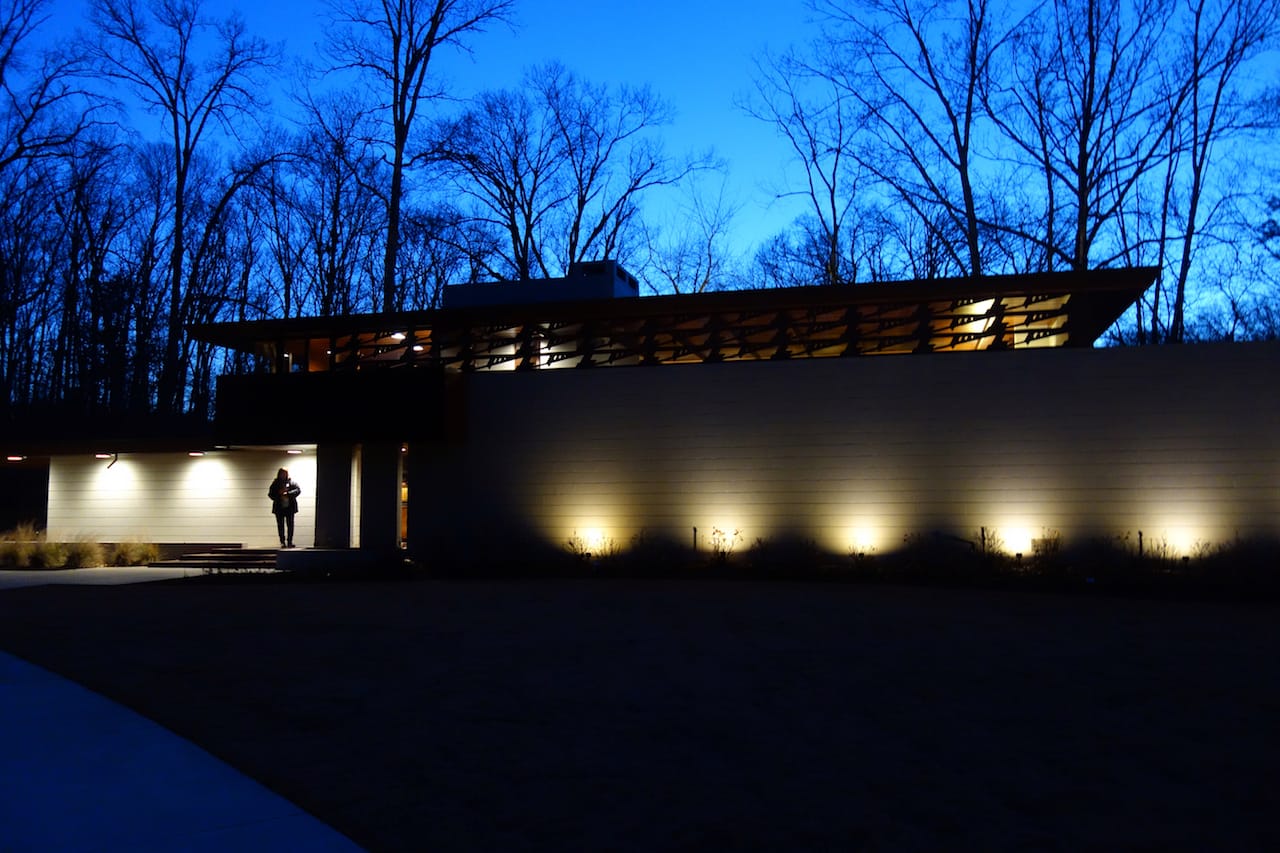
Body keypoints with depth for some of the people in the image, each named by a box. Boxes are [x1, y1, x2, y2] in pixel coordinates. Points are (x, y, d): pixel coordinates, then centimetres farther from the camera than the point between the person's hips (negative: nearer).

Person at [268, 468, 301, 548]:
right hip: (279, 507, 1)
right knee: (280, 525, 3)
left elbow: (298, 489, -7)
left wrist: (288, 493, -17)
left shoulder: (291, 482, 3)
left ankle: (289, 542, 6)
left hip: (290, 507, -1)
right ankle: (282, 542, 8)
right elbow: (270, 494, 5)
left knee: (290, 525, 0)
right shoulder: (275, 483, 7)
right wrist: (279, 494, -12)